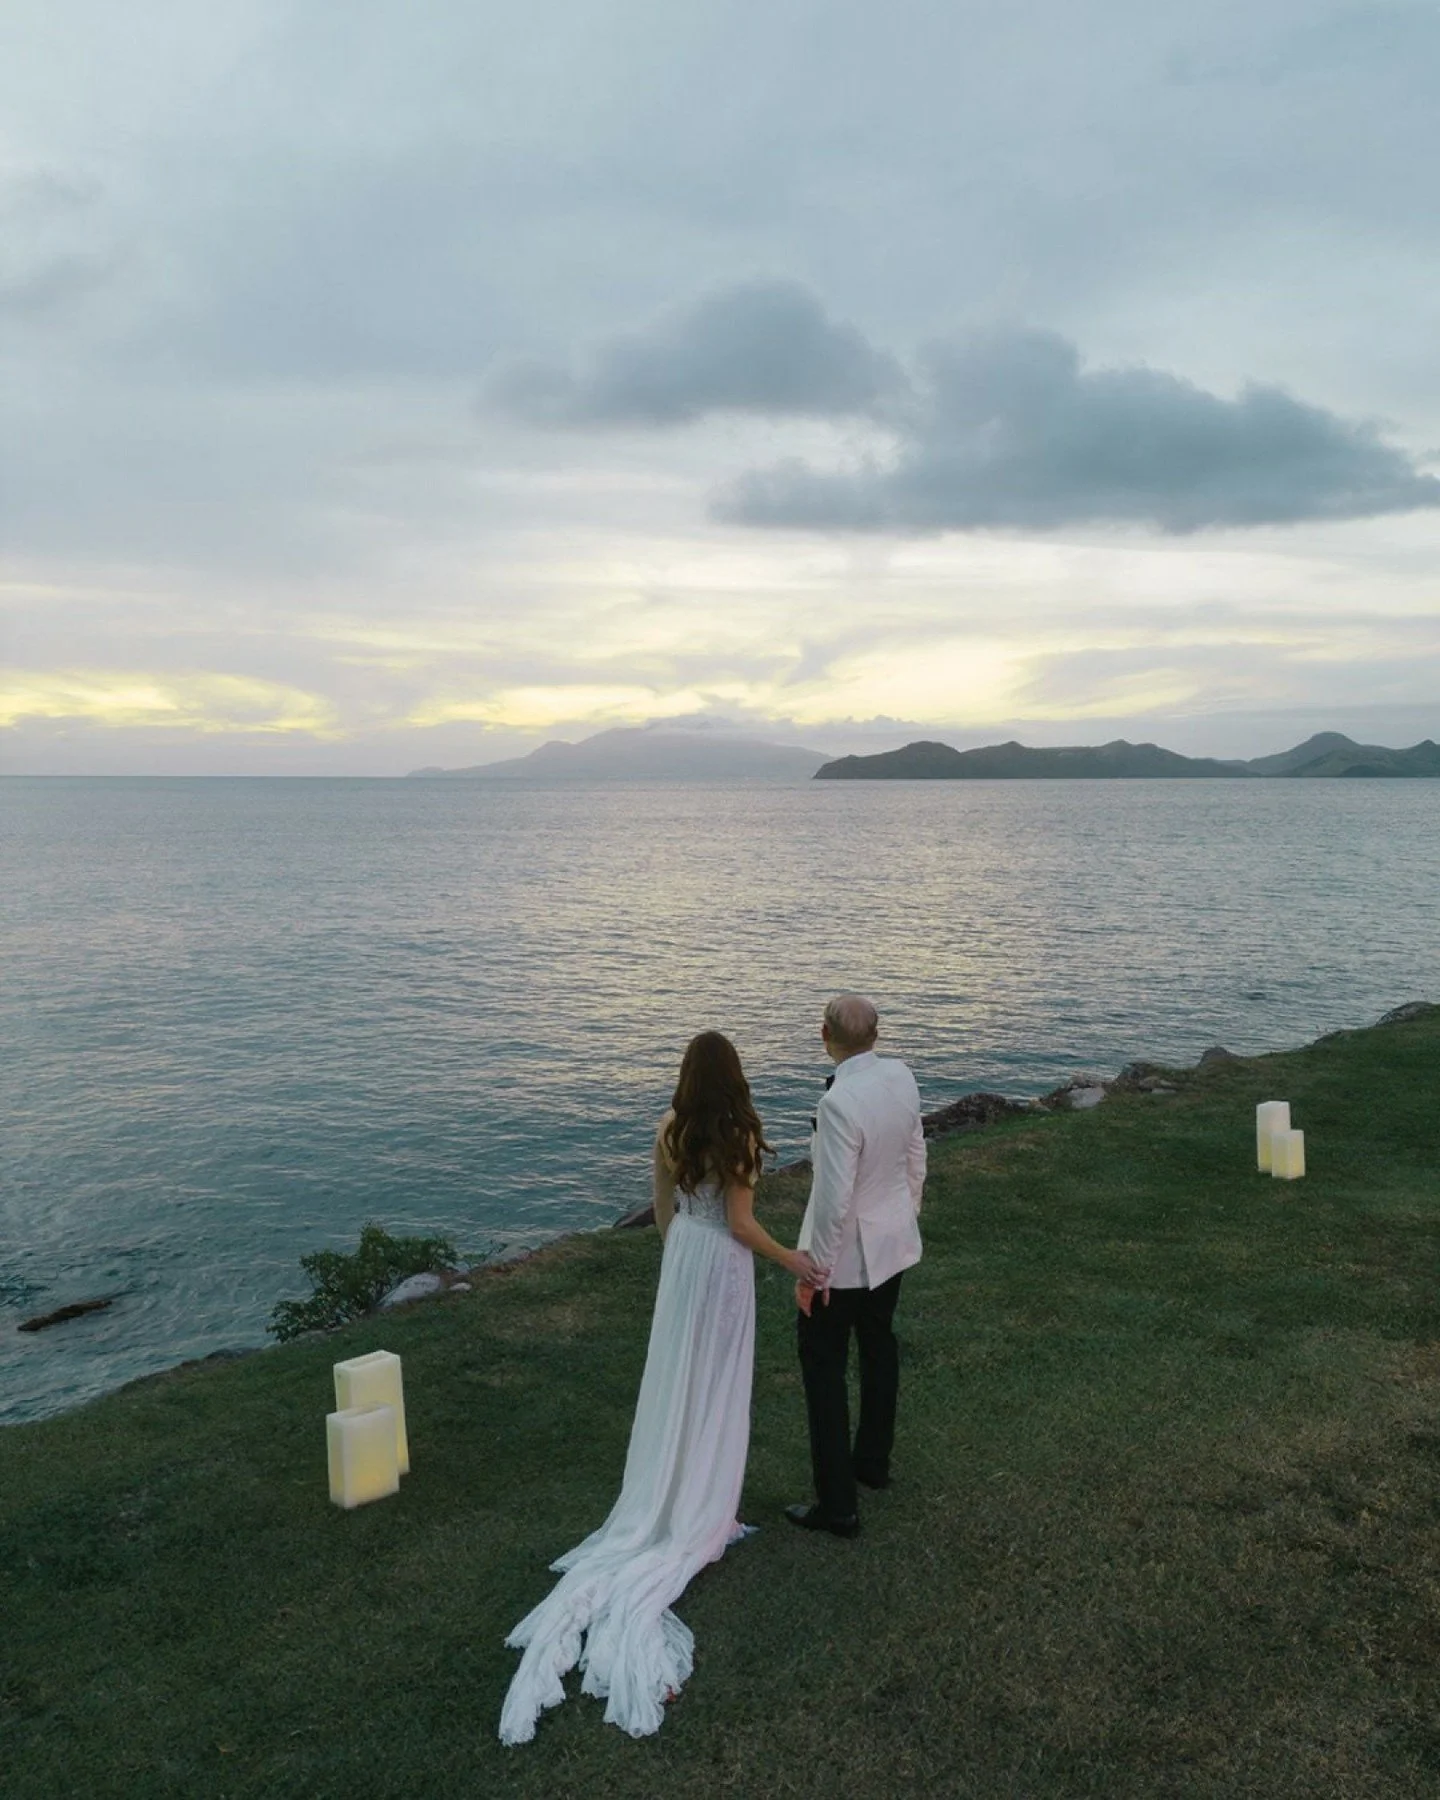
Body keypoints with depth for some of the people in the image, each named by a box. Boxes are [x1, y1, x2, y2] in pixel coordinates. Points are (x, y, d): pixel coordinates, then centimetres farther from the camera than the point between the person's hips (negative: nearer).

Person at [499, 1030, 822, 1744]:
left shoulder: (669, 1130, -4)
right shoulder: (739, 1136, -20)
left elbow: (663, 1207, 6)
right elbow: (741, 1223, -17)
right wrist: (792, 1260, -5)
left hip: (681, 1257, 5)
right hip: (724, 1264, -5)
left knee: (674, 1379, 17)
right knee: (717, 1388, 9)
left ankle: (665, 1494, 29)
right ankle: (704, 1510, 19)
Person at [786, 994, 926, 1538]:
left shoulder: (839, 1103, -31)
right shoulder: (901, 1076, -8)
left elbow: (834, 1199, -27)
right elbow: (915, 1156, 5)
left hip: (847, 1253, -8)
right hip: (894, 1239, 8)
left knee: (823, 1366, 7)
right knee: (879, 1345, 24)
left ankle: (837, 1504, 16)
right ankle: (873, 1461, 44)